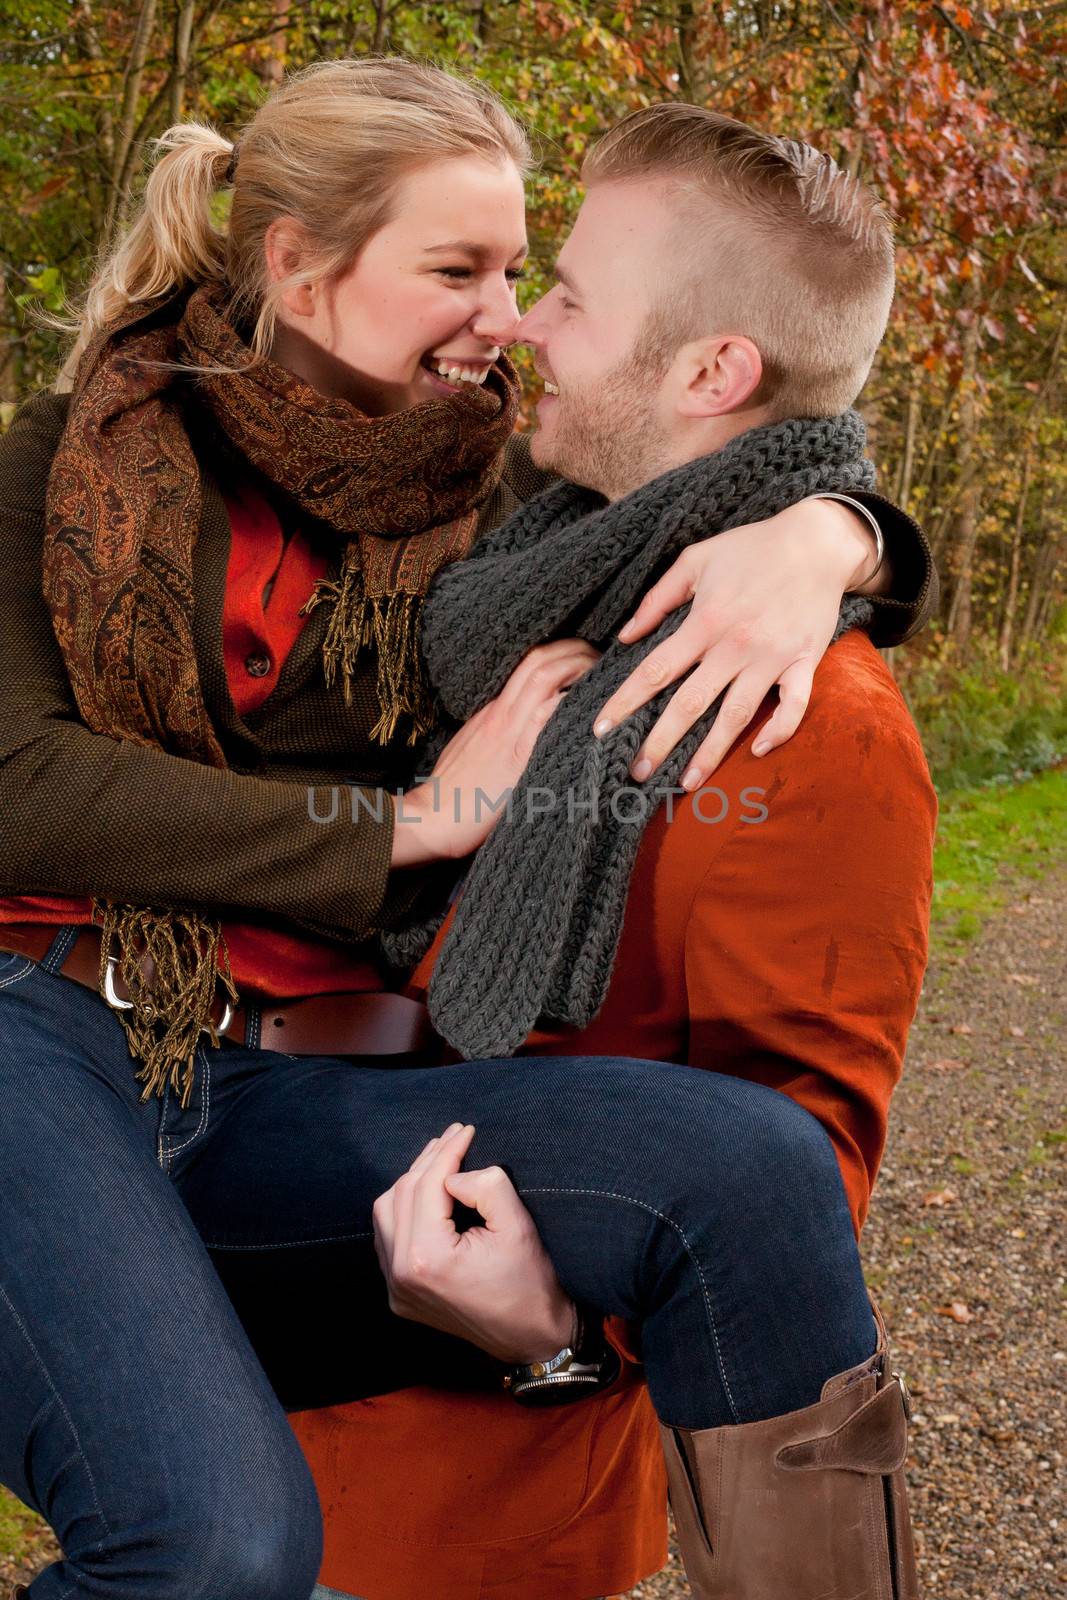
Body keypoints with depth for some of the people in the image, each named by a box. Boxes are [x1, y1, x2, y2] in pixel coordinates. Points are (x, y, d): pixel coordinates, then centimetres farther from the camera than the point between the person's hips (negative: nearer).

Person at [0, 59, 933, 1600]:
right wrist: (417, 816, -9)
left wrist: (814, 532, -11)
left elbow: (828, 485, 15)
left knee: (758, 1164, -26)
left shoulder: (491, 502, 14)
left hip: (302, 1092, 2)